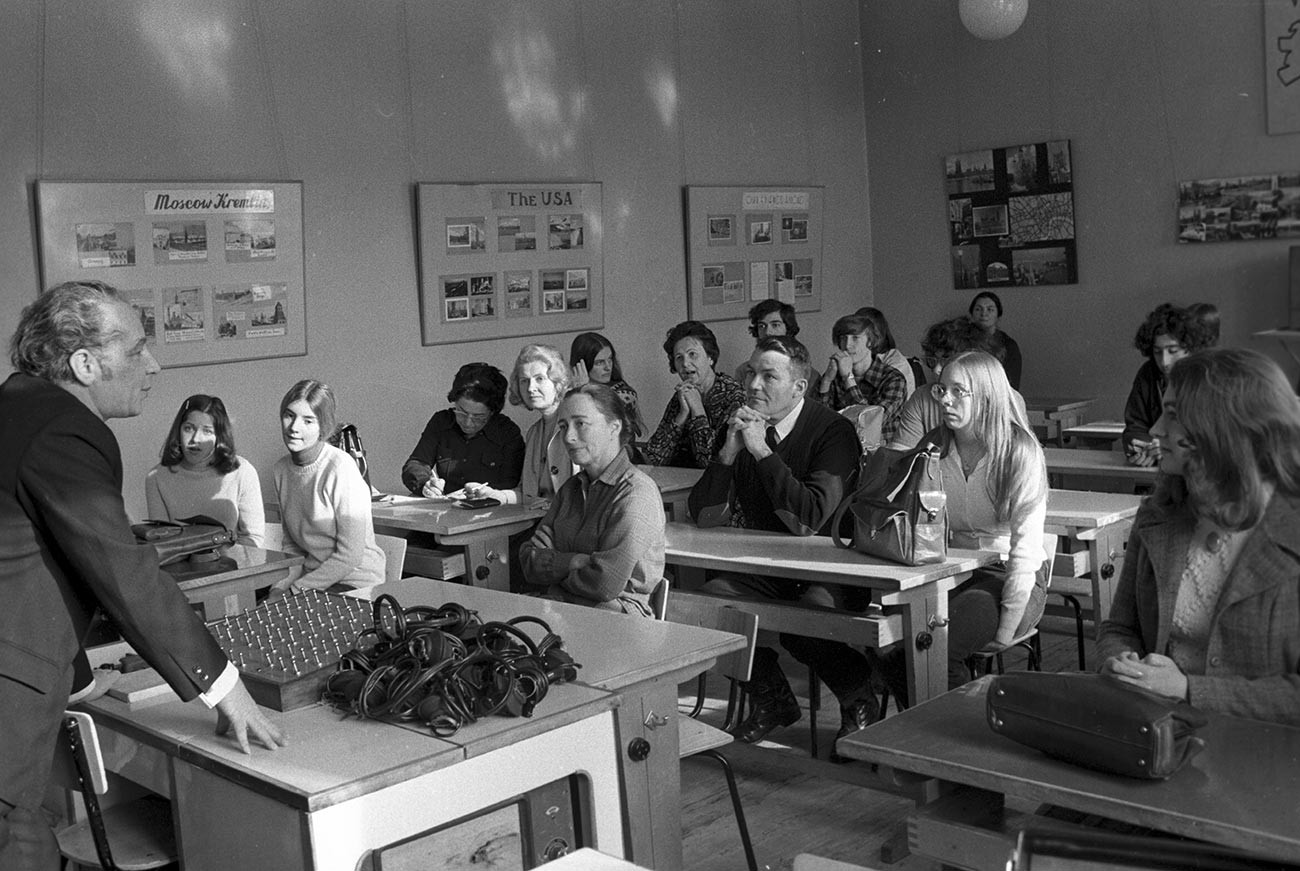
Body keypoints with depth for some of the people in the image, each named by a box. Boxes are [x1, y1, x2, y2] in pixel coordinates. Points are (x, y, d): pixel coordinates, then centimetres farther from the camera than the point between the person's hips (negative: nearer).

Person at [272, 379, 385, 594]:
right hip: (311, 578, 6)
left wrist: (294, 589, -13)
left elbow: (350, 555, -17)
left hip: (355, 583, -6)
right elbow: (291, 544, 13)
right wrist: (282, 585, -5)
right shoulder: (281, 469, 4)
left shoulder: (341, 468, -17)